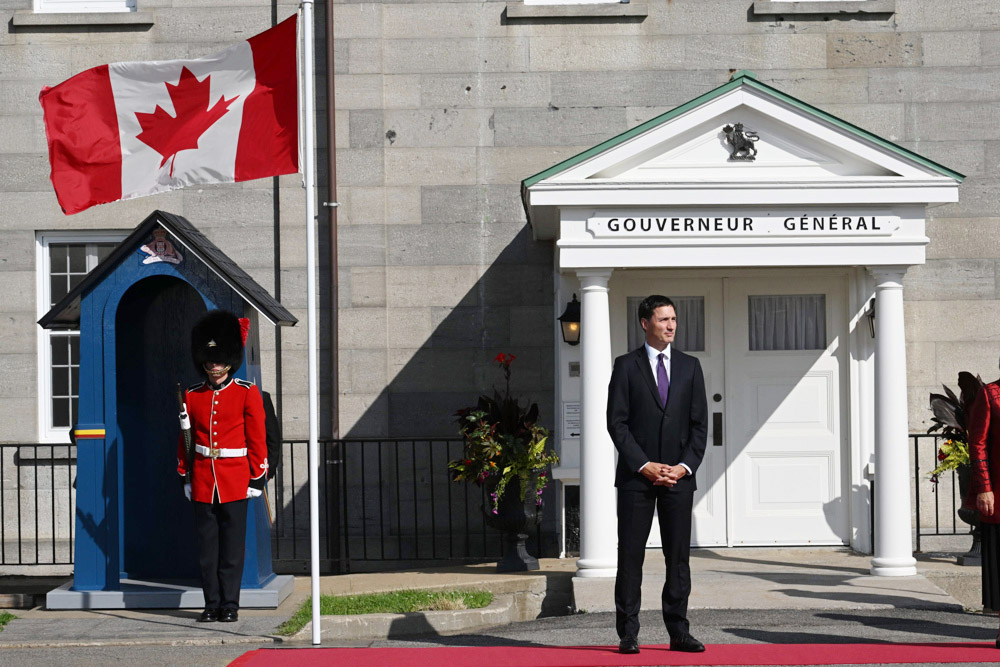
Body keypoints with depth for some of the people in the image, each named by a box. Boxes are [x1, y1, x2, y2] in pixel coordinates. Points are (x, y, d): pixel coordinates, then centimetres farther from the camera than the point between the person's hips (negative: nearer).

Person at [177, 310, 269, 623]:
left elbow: (257, 439, 0)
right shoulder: (192, 395, 7)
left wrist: (257, 478, -3)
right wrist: (184, 476, 9)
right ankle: (212, 604, 10)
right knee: (207, 544, 4)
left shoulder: (248, 393, 0)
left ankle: (230, 604, 5)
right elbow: (184, 440, 12)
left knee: (232, 543, -1)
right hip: (202, 480, 2)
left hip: (235, 479, -2)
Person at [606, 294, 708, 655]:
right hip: (636, 476, -2)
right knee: (630, 556, -1)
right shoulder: (626, 366, 3)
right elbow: (617, 422, -3)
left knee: (678, 557, 3)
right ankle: (628, 634, 2)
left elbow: (699, 423, 8)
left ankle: (679, 632, 7)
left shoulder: (690, 366, 11)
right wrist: (644, 465, -11)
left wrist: (686, 465, -5)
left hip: (679, 475, 2)